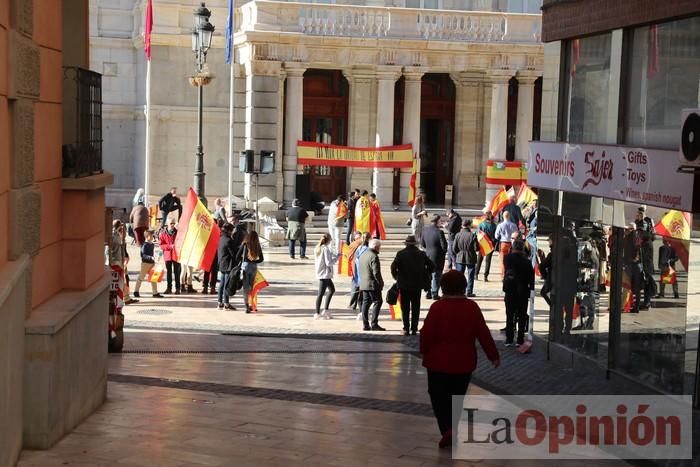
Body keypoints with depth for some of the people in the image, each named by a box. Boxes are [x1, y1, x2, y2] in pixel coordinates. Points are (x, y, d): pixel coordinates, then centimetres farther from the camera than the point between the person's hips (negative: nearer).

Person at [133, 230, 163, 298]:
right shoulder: (144, 245, -14)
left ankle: (155, 293, 7)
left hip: (152, 263, 8)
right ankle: (136, 291, 15)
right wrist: (151, 257, -30)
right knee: (141, 277, 4)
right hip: (145, 263, -8)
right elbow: (143, 255, -21)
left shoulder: (152, 245, 11)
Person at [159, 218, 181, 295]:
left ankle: (177, 288, 6)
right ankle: (169, 288, 16)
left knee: (176, 272, 1)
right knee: (168, 272, 8)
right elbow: (161, 245, -2)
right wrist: (170, 246, -16)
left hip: (176, 255, -1)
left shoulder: (178, 233, 1)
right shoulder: (163, 234, 1)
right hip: (167, 255, 1)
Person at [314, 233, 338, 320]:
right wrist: (337, 257, -8)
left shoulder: (317, 248, 8)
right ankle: (317, 314, 1)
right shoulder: (326, 249, -19)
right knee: (321, 293, -4)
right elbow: (329, 262, -21)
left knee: (332, 289, 21)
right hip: (325, 274, -10)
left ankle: (326, 309, 22)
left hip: (320, 273, 10)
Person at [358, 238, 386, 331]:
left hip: (363, 284, 9)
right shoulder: (374, 256, -15)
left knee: (366, 303, 10)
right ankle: (374, 324, -8)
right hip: (372, 284, -9)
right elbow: (376, 272, -19)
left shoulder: (362, 255, 15)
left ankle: (365, 325, 9)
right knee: (377, 302, -3)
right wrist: (380, 283, -10)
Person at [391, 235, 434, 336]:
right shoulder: (421, 254, 1)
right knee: (415, 308, 10)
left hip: (404, 285, -2)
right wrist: (425, 276, 13)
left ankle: (406, 329, 2)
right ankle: (414, 329, 8)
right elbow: (431, 266, 3)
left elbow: (393, 266, -16)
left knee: (405, 308, 5)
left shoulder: (401, 254, -7)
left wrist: (396, 277, 0)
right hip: (417, 285, 2)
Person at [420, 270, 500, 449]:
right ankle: (450, 430, 20)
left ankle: (447, 429, -11)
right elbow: (483, 334, -2)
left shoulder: (437, 307, -13)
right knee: (456, 397, 16)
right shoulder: (472, 307, -4)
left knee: (439, 397, 7)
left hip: (439, 362, -3)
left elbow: (426, 334, -11)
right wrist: (494, 355, 7)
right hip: (464, 363, 3)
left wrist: (424, 352, 7)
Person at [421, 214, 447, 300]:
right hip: (437, 257, -5)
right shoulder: (439, 232, -20)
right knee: (436, 275, 5)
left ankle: (428, 293, 19)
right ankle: (434, 294, 7)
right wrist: (443, 252, 3)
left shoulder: (425, 230, -2)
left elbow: (422, 243, 6)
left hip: (428, 256, 5)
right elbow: (444, 245, -17)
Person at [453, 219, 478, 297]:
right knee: (470, 276, 7)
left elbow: (454, 248, -2)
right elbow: (476, 248, -13)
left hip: (460, 258, 2)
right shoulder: (472, 235, -13)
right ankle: (469, 292, 7)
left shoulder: (458, 235, -5)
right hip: (470, 258, -2)